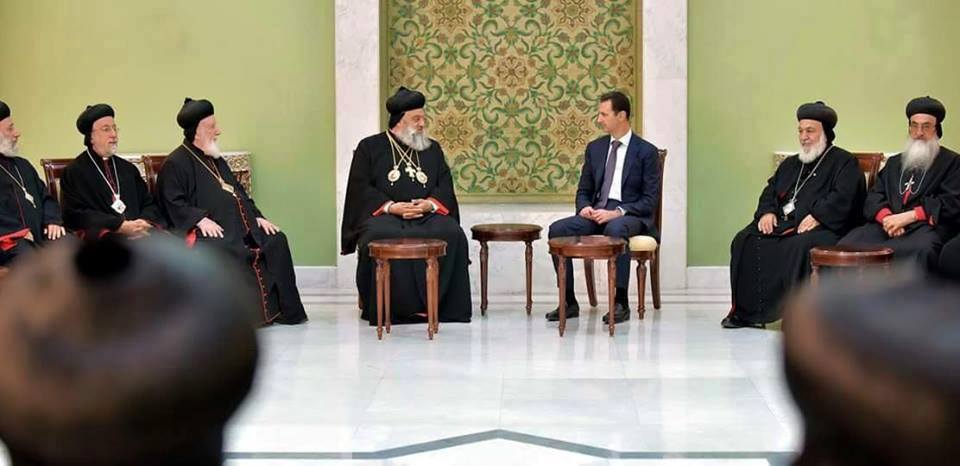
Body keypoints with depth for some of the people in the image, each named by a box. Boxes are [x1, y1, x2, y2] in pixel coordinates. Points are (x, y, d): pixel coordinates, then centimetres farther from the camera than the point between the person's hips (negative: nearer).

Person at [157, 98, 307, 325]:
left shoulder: (216, 160, 27)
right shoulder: (176, 164, 1)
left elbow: (239, 193, 29)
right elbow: (172, 203, -10)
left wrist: (257, 216, 13)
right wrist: (200, 219, -23)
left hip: (239, 225, 8)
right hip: (210, 230, -8)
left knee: (276, 240, -10)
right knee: (226, 250, -38)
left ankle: (285, 309, -8)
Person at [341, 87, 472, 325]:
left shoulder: (433, 149, 22)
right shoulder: (369, 147, 12)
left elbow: (445, 186, 12)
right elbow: (360, 188, 2)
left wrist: (430, 203, -11)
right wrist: (390, 206, -14)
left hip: (427, 215, 3)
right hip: (383, 214, -2)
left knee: (452, 233, -29)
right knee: (380, 236, -37)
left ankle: (439, 305, -23)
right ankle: (393, 307, -29)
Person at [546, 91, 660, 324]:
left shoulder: (646, 152, -1)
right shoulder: (595, 148, 15)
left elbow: (650, 200, -7)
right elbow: (584, 190, 19)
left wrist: (618, 212, -21)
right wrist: (585, 207, -6)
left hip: (631, 215, -5)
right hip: (597, 213, 5)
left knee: (615, 229, -40)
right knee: (557, 229, -22)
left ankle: (621, 303, -31)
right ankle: (569, 302, -17)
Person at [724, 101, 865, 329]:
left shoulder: (844, 162, 6)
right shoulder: (790, 164, 29)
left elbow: (842, 198, -9)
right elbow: (770, 191, 27)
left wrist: (817, 216, -21)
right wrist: (767, 212, 5)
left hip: (822, 228, -7)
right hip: (782, 224, 7)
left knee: (801, 246, -39)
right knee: (744, 241, -14)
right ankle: (746, 310, -12)